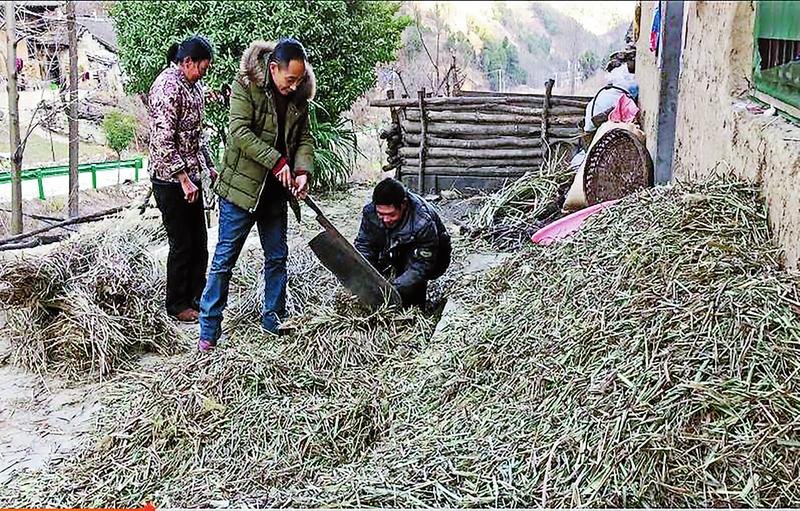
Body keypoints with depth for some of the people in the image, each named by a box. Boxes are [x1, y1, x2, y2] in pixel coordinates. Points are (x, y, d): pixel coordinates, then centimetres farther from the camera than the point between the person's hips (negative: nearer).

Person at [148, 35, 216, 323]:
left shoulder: (192, 85, 12)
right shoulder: (167, 87, -19)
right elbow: (163, 141, -24)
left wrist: (208, 166, 19)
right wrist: (184, 180, -23)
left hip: (190, 177, 9)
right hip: (171, 181, -9)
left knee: (199, 242, 15)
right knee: (182, 245, 2)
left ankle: (196, 297, 28)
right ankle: (177, 306, 17)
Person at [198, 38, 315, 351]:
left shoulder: (298, 97, 4)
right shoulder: (245, 86, -13)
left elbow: (304, 138, 5)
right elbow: (239, 131, -22)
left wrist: (303, 170, -13)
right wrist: (277, 161, -26)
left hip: (275, 191, 6)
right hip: (241, 186, -6)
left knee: (277, 257, 12)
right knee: (225, 258, -1)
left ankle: (274, 322, 26)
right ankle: (209, 331, 7)